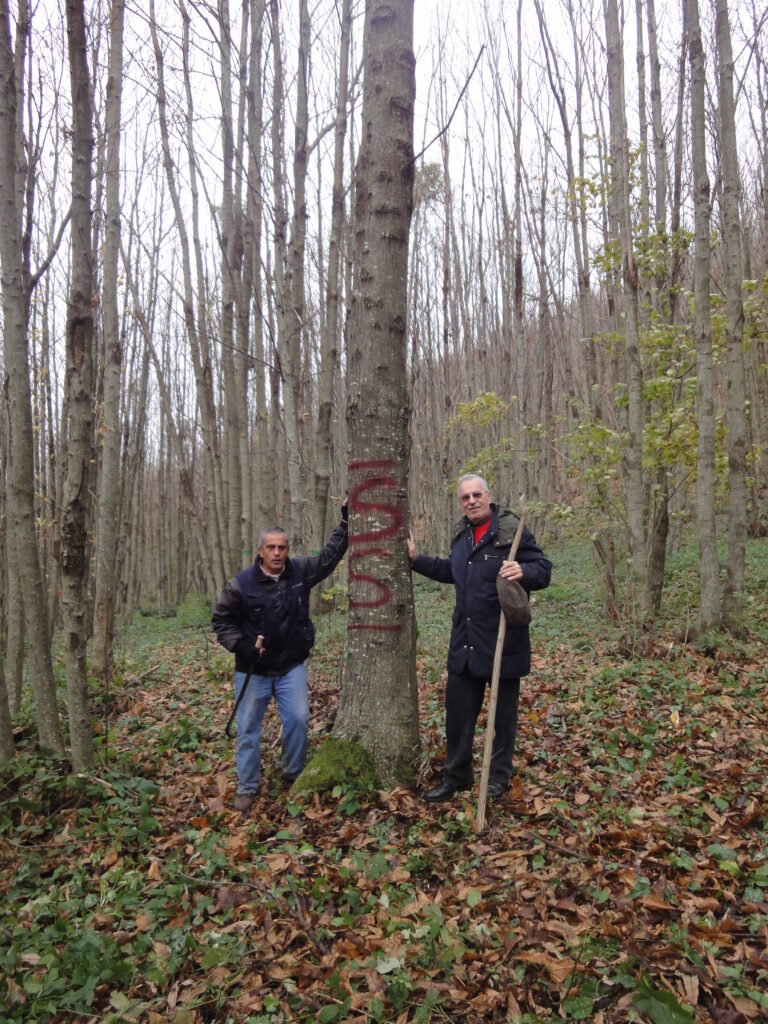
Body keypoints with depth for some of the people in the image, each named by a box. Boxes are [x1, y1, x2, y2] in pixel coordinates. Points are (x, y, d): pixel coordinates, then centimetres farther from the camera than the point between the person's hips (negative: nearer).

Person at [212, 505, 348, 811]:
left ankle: (293, 774, 24)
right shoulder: (242, 584, -13)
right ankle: (247, 787, 23)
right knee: (248, 727, 6)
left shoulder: (301, 571, -6)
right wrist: (239, 645, -17)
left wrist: (346, 522, -3)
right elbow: (221, 619, -3)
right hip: (253, 670, -2)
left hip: (291, 667, 2)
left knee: (299, 719, -1)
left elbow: (330, 555, 3)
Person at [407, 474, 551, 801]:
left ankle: (499, 777, 29)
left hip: (502, 639, -6)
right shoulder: (461, 533, 10)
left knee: (503, 713, 11)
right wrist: (417, 559, 25)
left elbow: (543, 568, -13)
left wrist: (524, 572, -34)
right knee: (458, 710, 14)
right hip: (465, 639, 6)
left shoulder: (511, 530, -13)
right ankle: (455, 776, 30)